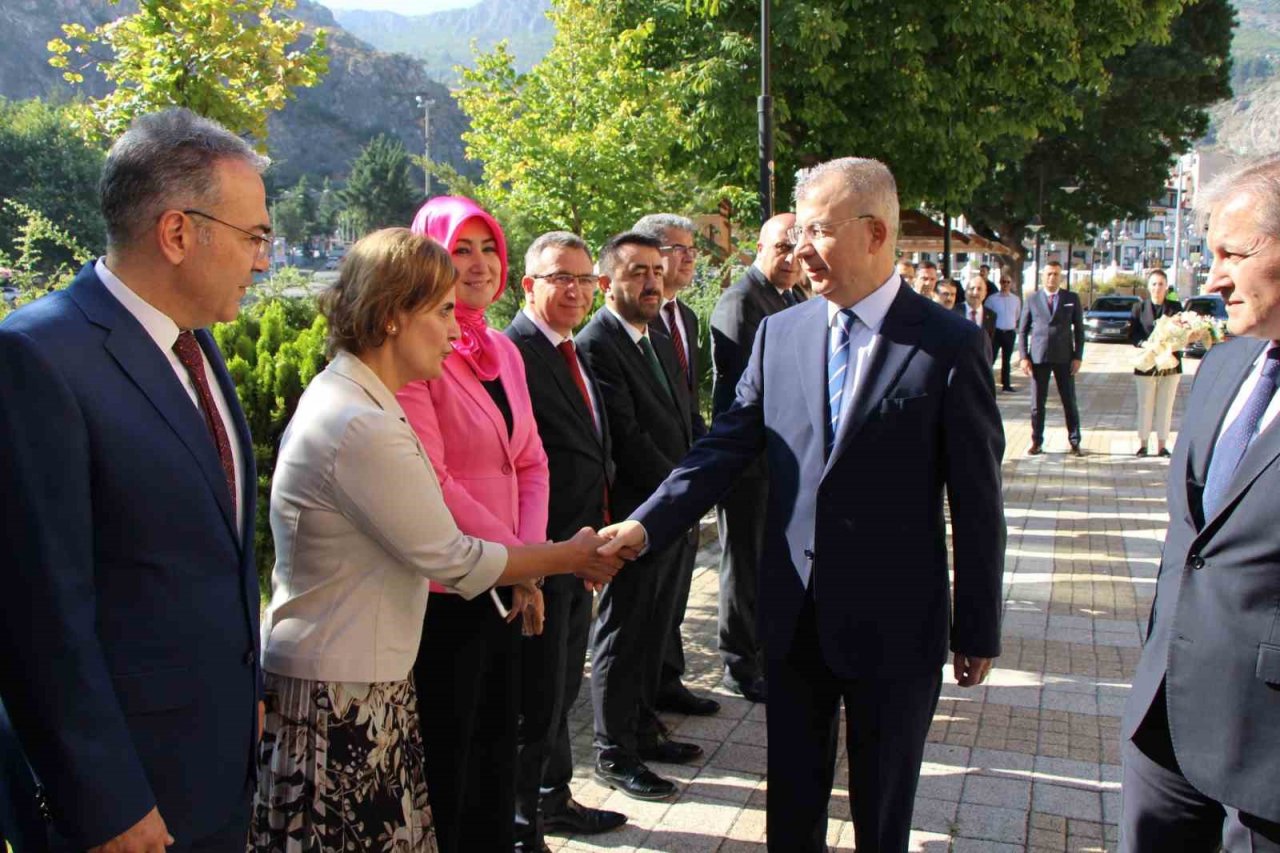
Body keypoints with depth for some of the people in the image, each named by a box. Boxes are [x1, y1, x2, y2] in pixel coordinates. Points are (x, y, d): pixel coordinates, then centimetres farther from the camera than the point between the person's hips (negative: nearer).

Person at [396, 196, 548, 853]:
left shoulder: (503, 351, 10)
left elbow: (530, 461, 10)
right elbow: (432, 483, -20)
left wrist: (528, 556, -3)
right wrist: (516, 556, -14)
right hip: (443, 592, -7)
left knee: (498, 744, 20)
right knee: (448, 757, 9)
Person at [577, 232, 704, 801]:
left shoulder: (661, 342, 13)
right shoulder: (595, 345, -15)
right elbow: (626, 439, -20)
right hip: (633, 515, -8)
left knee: (653, 632, 18)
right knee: (622, 637, 5)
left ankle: (643, 731, 33)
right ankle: (614, 755, 19)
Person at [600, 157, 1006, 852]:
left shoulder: (948, 343, -10)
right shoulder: (779, 333, 2)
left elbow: (976, 500, -7)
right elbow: (726, 445, 0)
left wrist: (979, 630, -3)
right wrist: (645, 524, -14)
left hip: (894, 621, -3)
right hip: (794, 615, 3)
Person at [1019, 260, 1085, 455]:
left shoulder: (1072, 299, 6)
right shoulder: (1032, 299, 6)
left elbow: (1079, 329, 6)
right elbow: (1023, 330, 7)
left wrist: (1078, 356, -2)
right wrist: (1024, 357, -2)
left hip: (1064, 358, 0)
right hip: (1038, 357, 0)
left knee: (1070, 402, 3)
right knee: (1037, 403, 3)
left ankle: (1074, 442, 11)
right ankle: (1037, 442, 11)